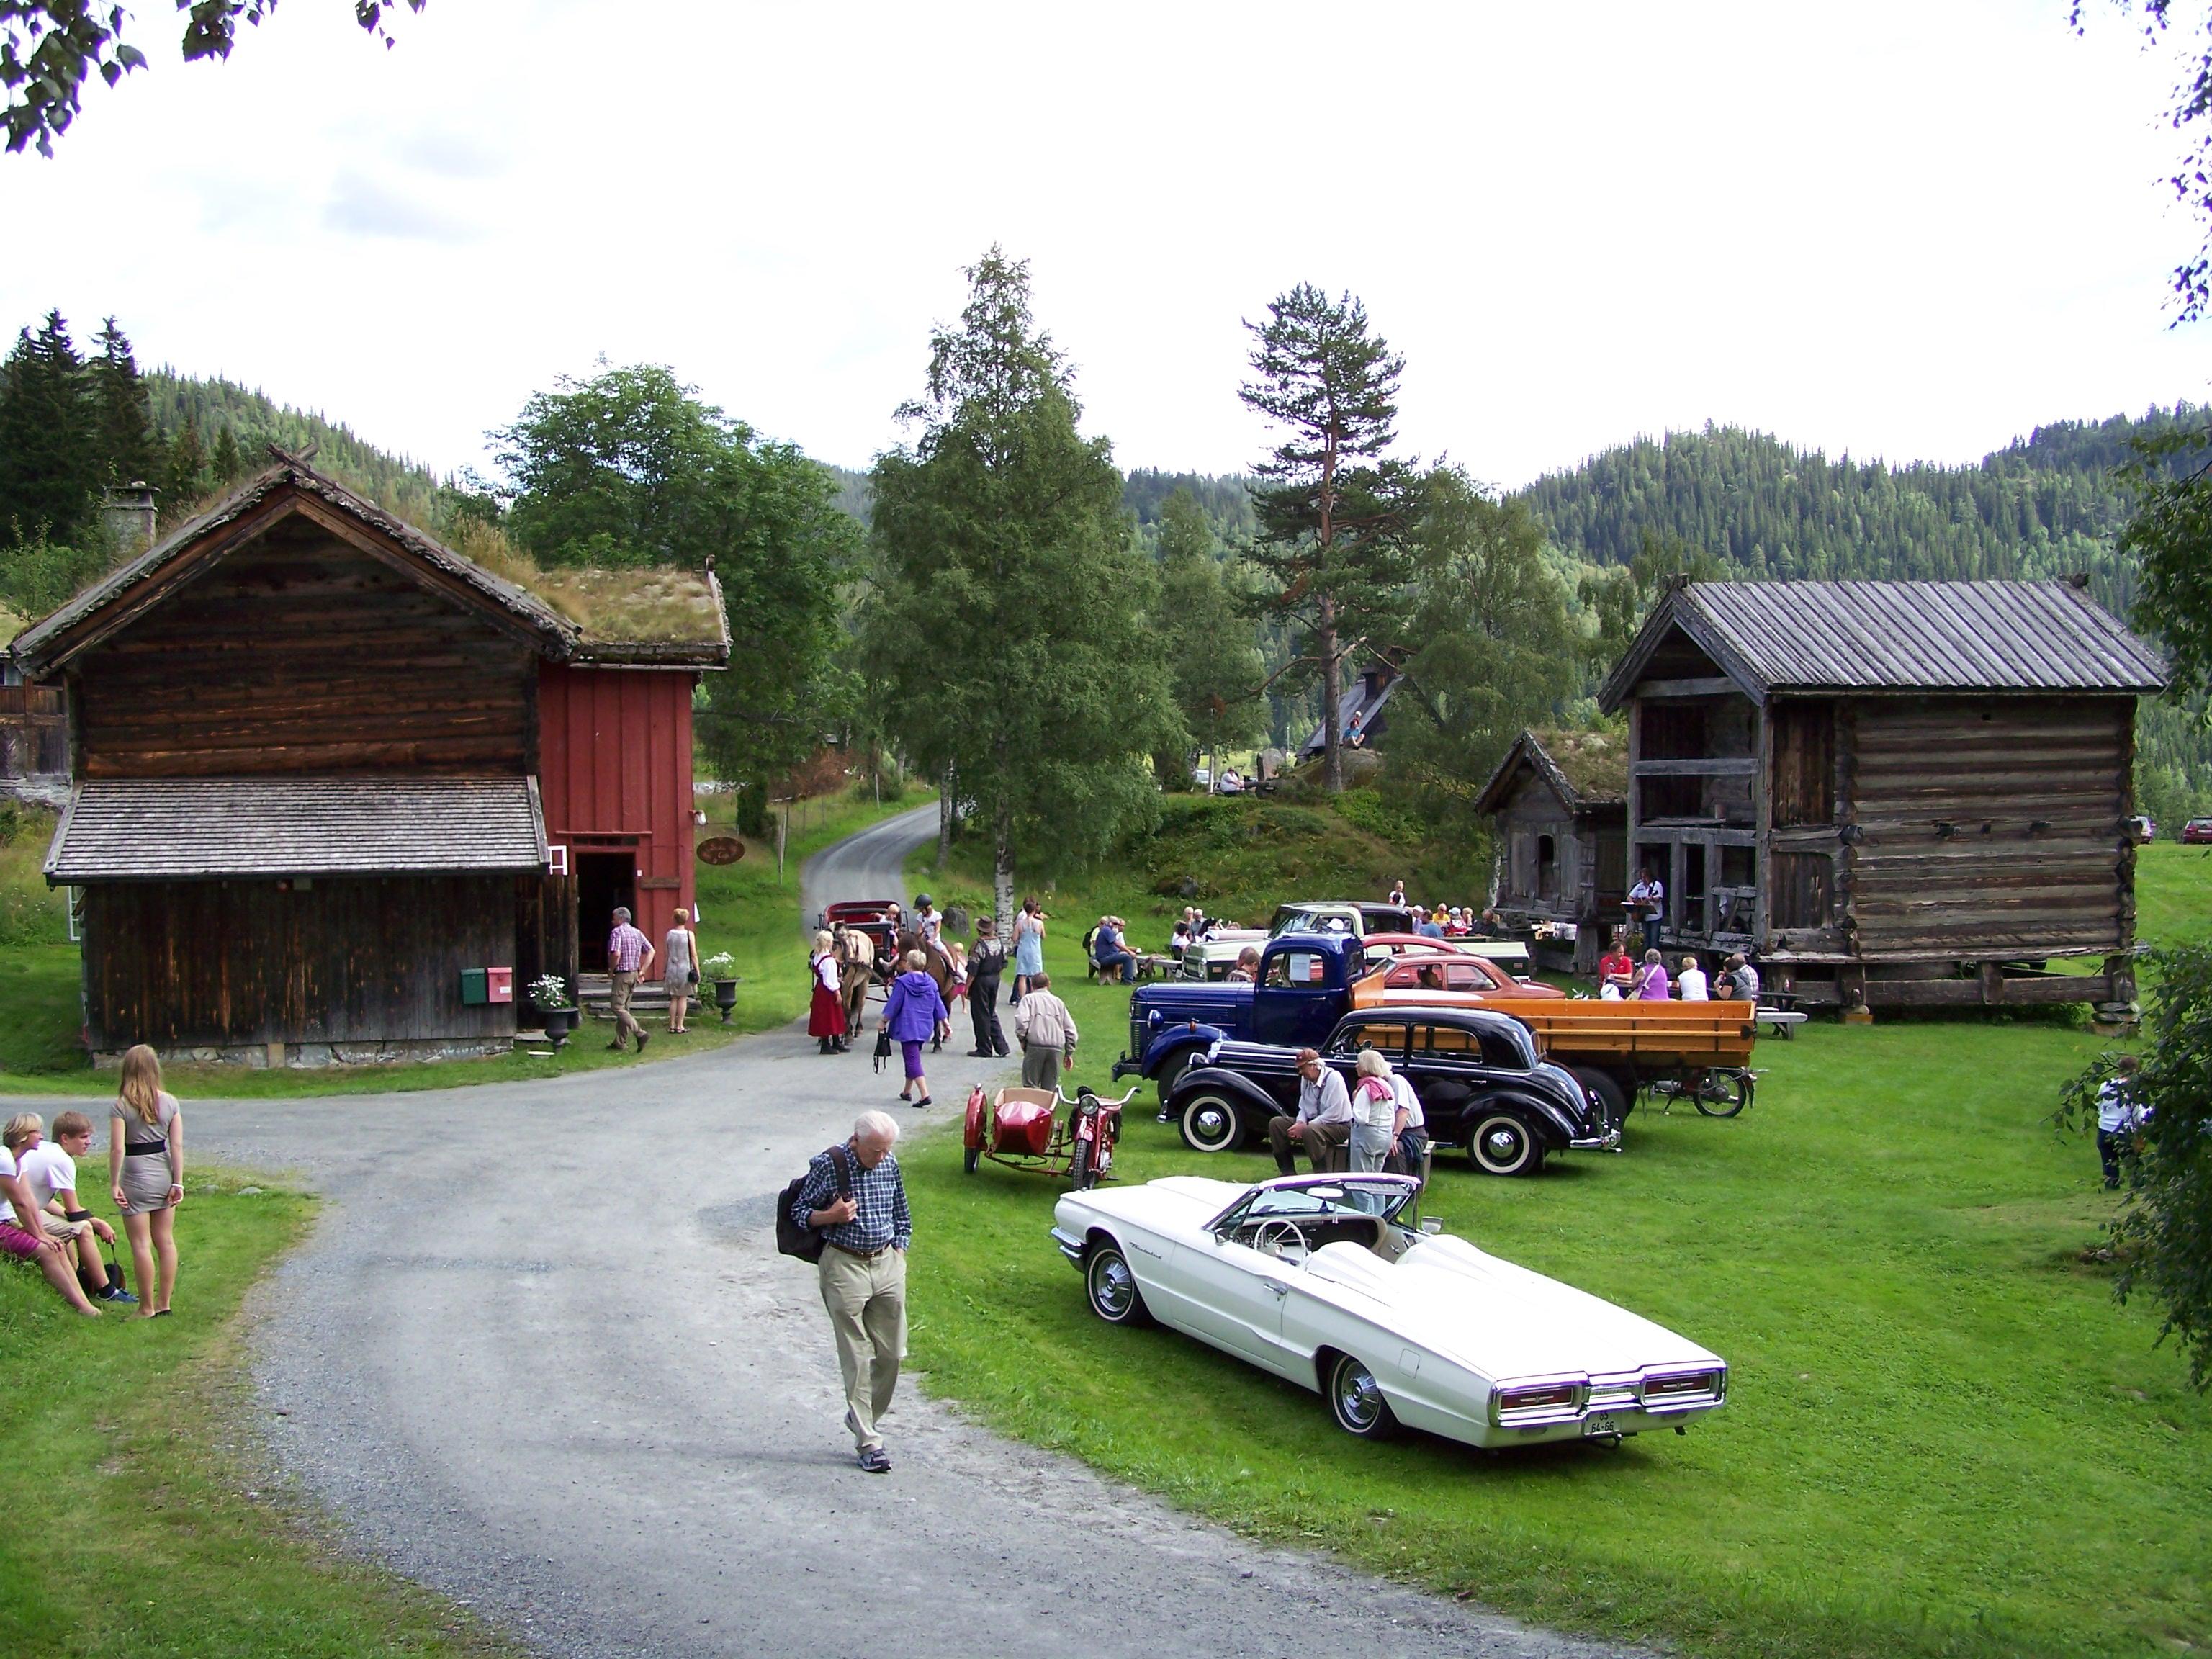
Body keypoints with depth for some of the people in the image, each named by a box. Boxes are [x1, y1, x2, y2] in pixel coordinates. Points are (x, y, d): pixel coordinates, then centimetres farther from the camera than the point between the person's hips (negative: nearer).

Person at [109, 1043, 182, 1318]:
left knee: (141, 1244, 2)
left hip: (136, 1179, -4)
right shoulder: (170, 1102, -1)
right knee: (166, 1241, 11)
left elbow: (117, 1149, -14)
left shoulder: (122, 1105, -11)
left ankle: (147, 1308, 7)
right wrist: (178, 1182, 2)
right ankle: (164, 1303, 18)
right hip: (164, 1177, 4)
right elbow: (177, 1146, -2)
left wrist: (114, 1184, -7)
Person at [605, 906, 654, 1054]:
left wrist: (611, 970, -9)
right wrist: (643, 971, 11)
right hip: (634, 975, 9)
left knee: (618, 1007, -8)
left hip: (622, 975, -9)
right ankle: (619, 1041, 15)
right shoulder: (637, 933, 12)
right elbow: (651, 951, 11)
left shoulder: (617, 932, -12)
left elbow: (616, 954, -24)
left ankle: (640, 1033, -21)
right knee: (624, 1007, 13)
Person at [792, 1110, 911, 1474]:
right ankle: (868, 1442, 2)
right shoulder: (827, 1165, -9)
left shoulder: (890, 1166, 5)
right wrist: (831, 1217, -20)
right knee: (856, 1357, -3)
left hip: (887, 1263, 5)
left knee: (892, 1352, 6)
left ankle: (862, 1416, 28)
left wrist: (899, 1253, 10)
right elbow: (799, 1212, -3)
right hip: (845, 1265, -5)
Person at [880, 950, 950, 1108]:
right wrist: (946, 1024, 16)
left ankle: (925, 1095, -21)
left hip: (907, 1027, -6)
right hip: (924, 1028, 6)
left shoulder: (902, 983, -12)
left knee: (912, 1060, -8)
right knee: (912, 1058, 21)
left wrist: (884, 1022, 4)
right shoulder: (931, 983, 4)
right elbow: (939, 1006, 8)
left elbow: (893, 1005, -8)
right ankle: (907, 1092, 33)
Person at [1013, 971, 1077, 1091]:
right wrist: (1069, 1053, 21)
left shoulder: (1029, 999, 10)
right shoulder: (1058, 1002, 20)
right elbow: (1070, 1029, 15)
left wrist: (1022, 1039, 3)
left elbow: (1021, 1020, -10)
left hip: (1035, 1046, -3)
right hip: (1057, 1048, 3)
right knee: (1050, 1088, 6)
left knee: (1030, 1086, 0)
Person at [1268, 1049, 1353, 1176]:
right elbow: (1303, 1108, 14)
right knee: (1275, 1123, -4)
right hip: (1313, 1122, 8)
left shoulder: (1333, 1078, -19)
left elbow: (1334, 1115, -24)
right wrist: (1300, 1122, -10)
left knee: (1311, 1131, -40)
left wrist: (1305, 1127, -23)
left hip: (1339, 1126, -8)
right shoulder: (1305, 1079, 4)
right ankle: (1288, 1175, -2)